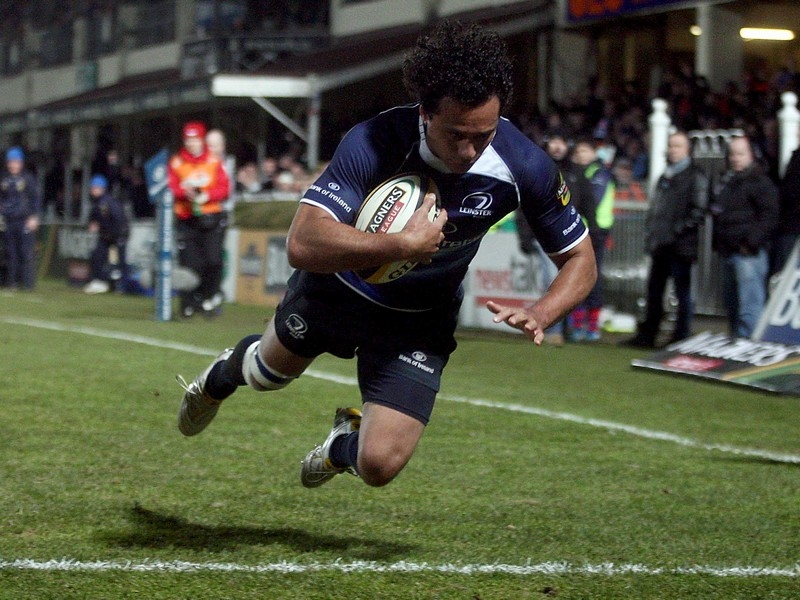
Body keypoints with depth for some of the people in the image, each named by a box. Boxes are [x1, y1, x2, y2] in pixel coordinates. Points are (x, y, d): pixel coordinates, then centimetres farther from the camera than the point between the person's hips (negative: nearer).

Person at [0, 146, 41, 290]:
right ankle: (12, 282, 10)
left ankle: (28, 282, -8)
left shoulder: (28, 178, 2)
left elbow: (36, 198, 1)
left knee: (27, 253, -9)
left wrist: (34, 217, -6)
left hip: (26, 220, -4)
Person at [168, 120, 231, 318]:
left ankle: (210, 297, 6)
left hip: (212, 219, 0)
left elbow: (224, 188, 1)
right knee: (189, 262, -6)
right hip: (186, 220, 0)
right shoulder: (176, 163, 9)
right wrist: (184, 192, -21)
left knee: (213, 260, -11)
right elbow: (170, 189, 0)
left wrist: (206, 196, -16)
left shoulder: (214, 162, 9)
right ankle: (189, 303, 5)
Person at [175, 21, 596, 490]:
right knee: (270, 372, 28)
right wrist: (404, 244, -52)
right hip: (337, 288, 0)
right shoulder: (373, 143, -36)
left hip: (419, 323, 1)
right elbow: (302, 244, -46)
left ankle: (347, 442, 27)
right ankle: (227, 371, 68)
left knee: (379, 465, -12)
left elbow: (580, 259, -15)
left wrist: (540, 316, -34)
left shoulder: (523, 165, -28)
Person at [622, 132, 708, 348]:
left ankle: (681, 337, 2)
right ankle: (647, 335, 17)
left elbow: (698, 210, -13)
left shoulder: (695, 177, -5)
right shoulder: (665, 177, 20)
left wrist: (681, 229, -18)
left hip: (680, 246, -8)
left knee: (682, 292, -2)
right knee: (654, 290, 11)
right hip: (660, 245, 8)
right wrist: (650, 232, 13)